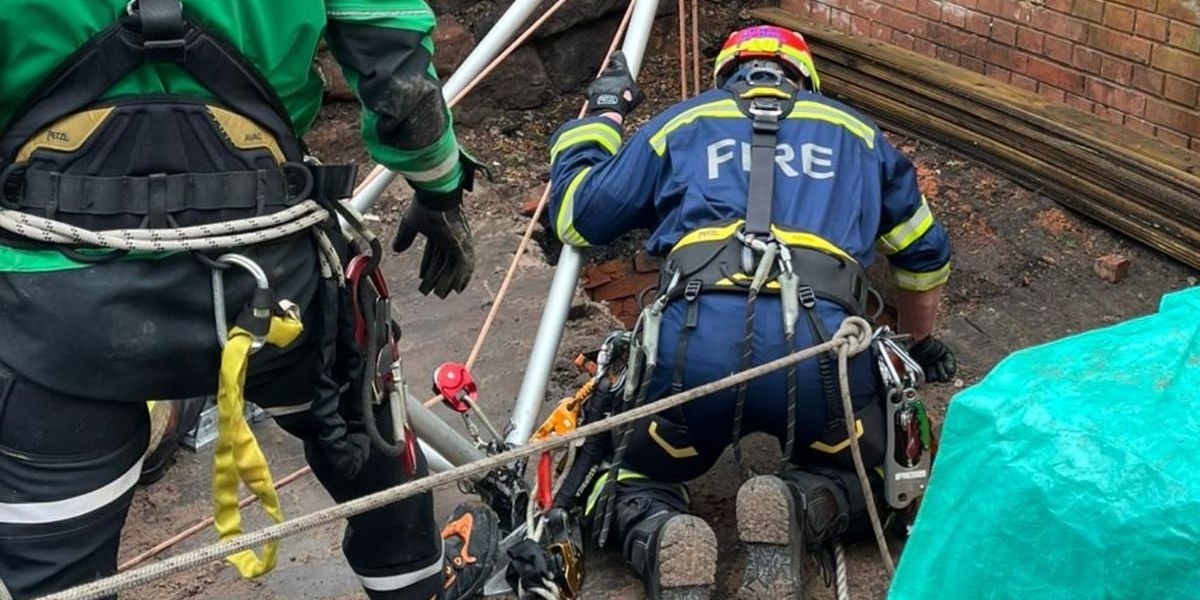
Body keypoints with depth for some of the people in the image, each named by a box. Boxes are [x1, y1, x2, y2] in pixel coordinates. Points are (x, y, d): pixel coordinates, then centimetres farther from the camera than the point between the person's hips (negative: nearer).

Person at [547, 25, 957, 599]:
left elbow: (574, 215, 29)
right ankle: (798, 510, -6)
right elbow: (925, 251, 41)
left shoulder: (681, 123, 26)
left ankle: (664, 544, -11)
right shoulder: (855, 131, 31)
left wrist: (602, 113, 44)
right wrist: (920, 342, 59)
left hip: (699, 341, 0)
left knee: (635, 484, 25)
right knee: (862, 481, 29)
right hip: (821, 343, 1)